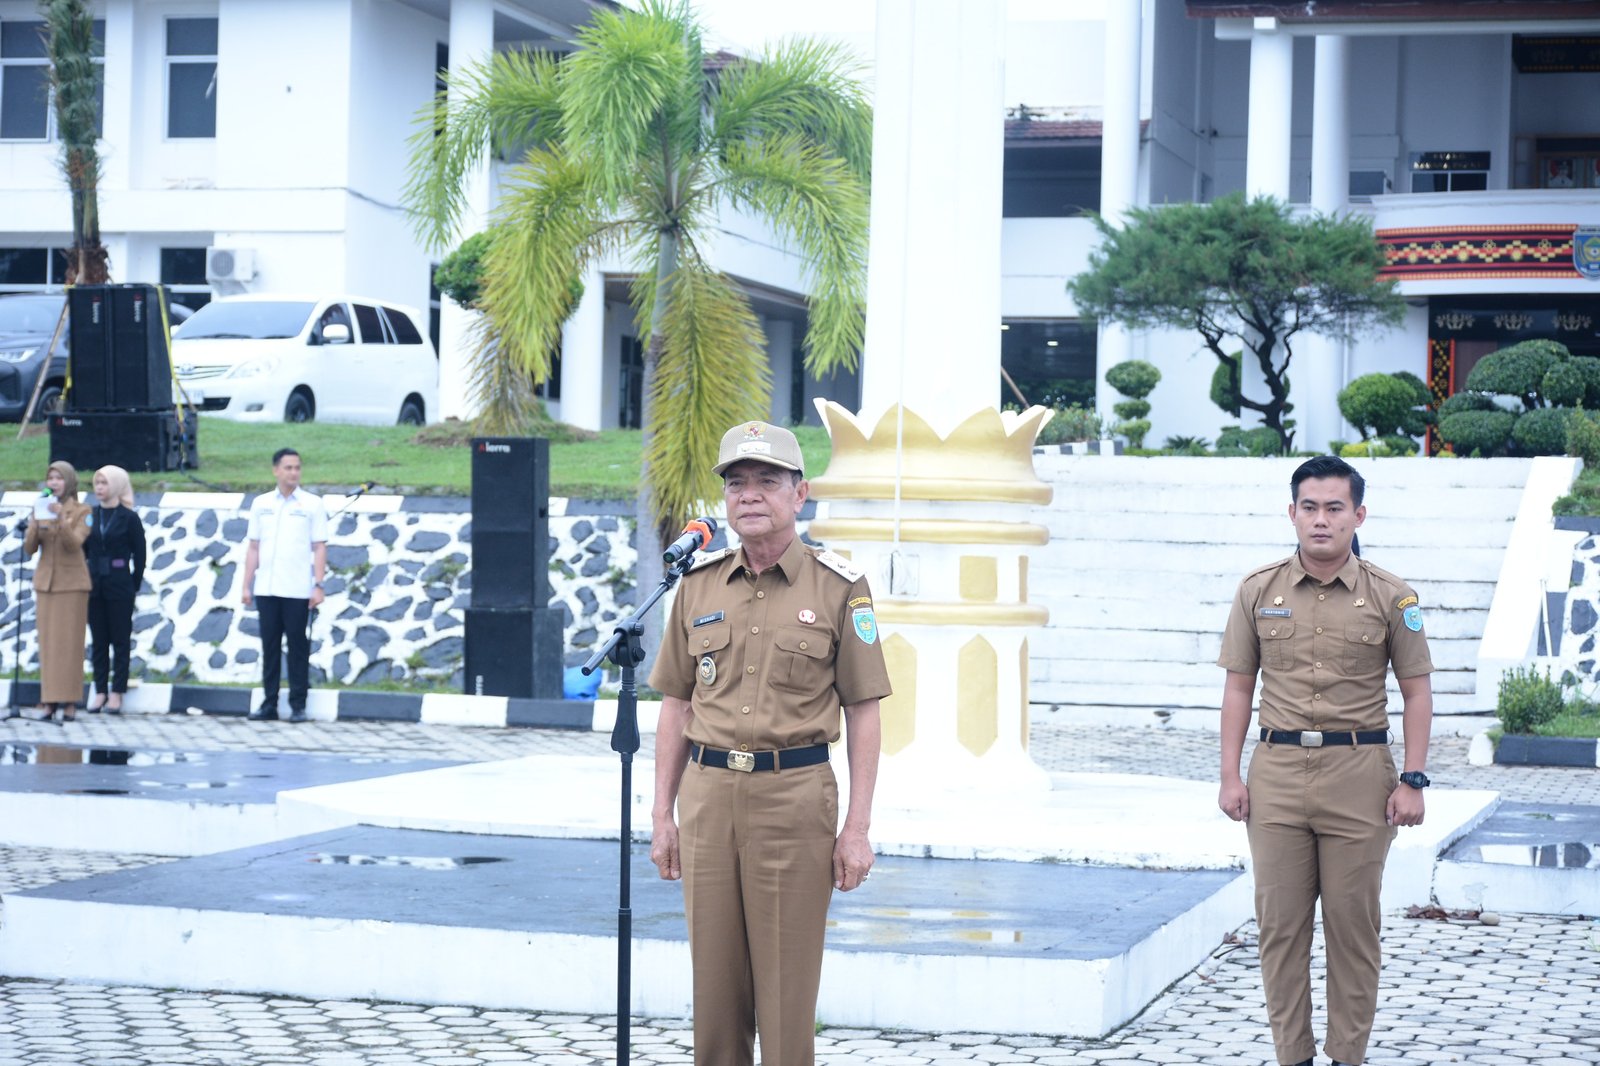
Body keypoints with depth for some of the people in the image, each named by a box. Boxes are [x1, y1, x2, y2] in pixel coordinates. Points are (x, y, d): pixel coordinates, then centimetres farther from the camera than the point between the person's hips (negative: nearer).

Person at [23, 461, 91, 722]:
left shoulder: (82, 512, -3)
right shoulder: (40, 510, 8)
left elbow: (74, 544, -16)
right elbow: (29, 548, 0)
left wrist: (61, 519, -31)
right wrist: (38, 525, -18)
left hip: (72, 582, -3)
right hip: (45, 582, 3)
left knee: (70, 641, -4)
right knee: (48, 642, 1)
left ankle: (70, 702, -3)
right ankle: (49, 702, 3)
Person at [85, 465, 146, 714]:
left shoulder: (130, 518, -4)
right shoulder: (90, 516, 7)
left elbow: (139, 556, -2)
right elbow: (83, 550, 11)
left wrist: (134, 586, -3)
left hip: (119, 587, -4)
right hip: (94, 586, 4)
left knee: (120, 640, 1)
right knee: (98, 640, 7)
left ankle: (116, 693, 4)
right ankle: (100, 691, 11)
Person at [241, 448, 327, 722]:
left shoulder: (311, 505, 2)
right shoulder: (261, 504, 10)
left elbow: (319, 548, 0)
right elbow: (253, 547, 12)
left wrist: (318, 585, -8)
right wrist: (246, 585, 6)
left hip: (298, 590, -3)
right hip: (266, 589, 3)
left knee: (297, 646, 0)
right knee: (269, 645, 5)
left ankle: (298, 705, 5)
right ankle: (269, 703, 11)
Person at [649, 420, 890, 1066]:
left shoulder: (838, 588, -1)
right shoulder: (699, 585, 9)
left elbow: (862, 713, 0)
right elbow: (677, 706, 14)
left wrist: (858, 827, -6)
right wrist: (663, 815, 9)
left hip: (795, 795, -3)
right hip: (707, 793, 3)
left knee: (787, 988, -1)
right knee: (714, 983, 8)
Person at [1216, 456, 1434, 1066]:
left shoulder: (1389, 596, 1)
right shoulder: (1259, 592, 5)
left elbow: (1416, 691, 4)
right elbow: (1239, 686, 9)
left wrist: (1412, 780, -3)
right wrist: (1231, 775, 3)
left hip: (1360, 772, -2)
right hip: (1278, 771, 2)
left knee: (1352, 922, 3)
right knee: (1280, 922, 4)